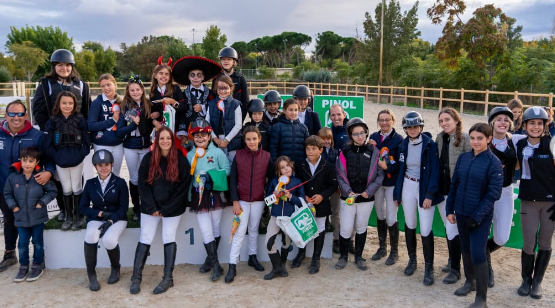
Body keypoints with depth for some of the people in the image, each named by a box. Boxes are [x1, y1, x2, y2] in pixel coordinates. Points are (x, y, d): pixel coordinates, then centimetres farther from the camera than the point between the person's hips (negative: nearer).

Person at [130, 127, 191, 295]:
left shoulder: (181, 160, -7)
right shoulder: (148, 158, -3)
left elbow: (184, 187, -8)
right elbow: (142, 184, -3)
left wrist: (166, 209, -10)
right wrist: (152, 208, -10)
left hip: (173, 208, -1)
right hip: (150, 207, 1)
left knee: (169, 239, 1)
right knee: (145, 239, 2)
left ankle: (168, 278, 9)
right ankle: (136, 277, 10)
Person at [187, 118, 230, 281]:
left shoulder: (217, 152, -5)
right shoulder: (190, 155, 6)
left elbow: (227, 169, -8)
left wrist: (212, 177, -21)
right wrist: (189, 196, 3)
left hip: (215, 194, -2)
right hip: (198, 196, 2)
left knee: (215, 229, 10)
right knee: (206, 231, -3)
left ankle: (210, 260, 29)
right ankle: (215, 265, 4)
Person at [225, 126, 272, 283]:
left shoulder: (266, 156, -4)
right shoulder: (238, 155, -6)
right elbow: (233, 179, -5)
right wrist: (235, 201, -9)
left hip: (259, 200, 2)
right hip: (242, 200, -1)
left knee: (254, 230, 15)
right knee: (239, 232, -2)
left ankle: (252, 257, 32)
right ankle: (232, 266, 3)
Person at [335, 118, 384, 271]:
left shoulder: (373, 151, -1)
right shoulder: (345, 152, -2)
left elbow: (379, 174, -1)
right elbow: (340, 174, -2)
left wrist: (369, 191, -9)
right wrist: (347, 191, -12)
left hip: (366, 197, 1)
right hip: (348, 197, -1)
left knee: (361, 228, 13)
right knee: (346, 229, 1)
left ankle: (358, 257, 29)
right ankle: (343, 256, 22)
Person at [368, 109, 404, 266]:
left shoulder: (398, 139, -7)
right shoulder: (373, 137, 5)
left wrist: (387, 166, -25)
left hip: (392, 183, -4)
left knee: (391, 218, -2)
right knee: (380, 215, 14)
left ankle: (394, 251, 15)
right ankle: (382, 247, 30)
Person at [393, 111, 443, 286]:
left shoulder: (430, 145, -10)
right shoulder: (403, 145, 3)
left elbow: (434, 171, -11)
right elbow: (400, 170, 8)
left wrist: (430, 194, -15)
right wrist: (397, 193, 7)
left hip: (425, 188, -4)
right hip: (407, 187, 4)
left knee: (426, 230, -5)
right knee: (409, 225, 15)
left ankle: (429, 268, 9)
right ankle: (412, 260, 32)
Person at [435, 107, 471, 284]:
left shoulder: (465, 139, -11)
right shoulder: (439, 138, 7)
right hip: (441, 188, 6)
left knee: (452, 229, -6)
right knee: (448, 227, 16)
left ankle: (455, 269, 6)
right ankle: (452, 261, 32)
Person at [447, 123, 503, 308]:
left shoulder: (493, 162, -11)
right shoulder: (463, 158, 3)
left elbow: (494, 193, -13)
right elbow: (454, 184, 9)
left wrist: (477, 216, -16)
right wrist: (449, 209, 5)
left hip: (481, 217, -5)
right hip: (461, 213, 5)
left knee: (478, 254, -6)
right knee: (466, 249, 17)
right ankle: (470, 280, 39)